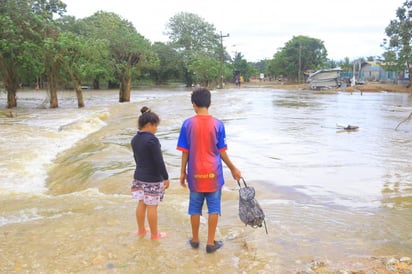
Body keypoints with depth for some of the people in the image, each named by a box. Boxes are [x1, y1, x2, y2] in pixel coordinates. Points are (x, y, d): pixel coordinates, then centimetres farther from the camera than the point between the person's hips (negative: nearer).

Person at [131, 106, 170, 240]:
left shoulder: (135, 139, 3)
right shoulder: (152, 140, -22)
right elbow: (159, 161, -20)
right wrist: (166, 177, -12)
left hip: (139, 177, 8)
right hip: (152, 179, -8)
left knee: (141, 204, 18)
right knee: (152, 206, 4)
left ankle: (141, 230, 32)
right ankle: (154, 234, 17)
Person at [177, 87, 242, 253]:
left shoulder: (188, 124, -6)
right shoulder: (217, 124, -6)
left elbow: (185, 152, -3)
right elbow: (222, 151, -2)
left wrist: (182, 172, 7)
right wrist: (233, 169, 11)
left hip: (195, 174, 1)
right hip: (213, 173, -1)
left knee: (195, 208, 13)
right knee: (213, 208, 9)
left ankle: (195, 240, 27)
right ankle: (211, 243, 14)